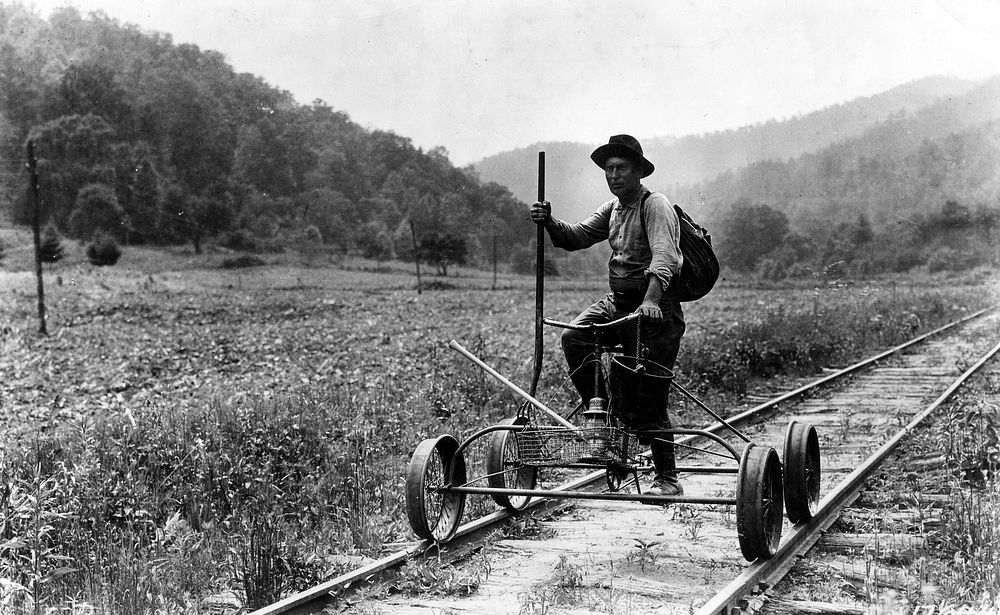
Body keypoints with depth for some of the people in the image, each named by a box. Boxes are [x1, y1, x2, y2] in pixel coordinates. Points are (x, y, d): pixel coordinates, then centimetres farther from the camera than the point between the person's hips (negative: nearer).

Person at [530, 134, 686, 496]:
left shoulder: (655, 206, -12)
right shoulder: (613, 208, 15)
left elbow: (664, 256, -27)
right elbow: (577, 237, 10)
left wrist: (651, 299, -43)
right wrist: (549, 223, -11)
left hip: (656, 307, -7)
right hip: (617, 300, 8)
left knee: (649, 399, -6)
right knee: (575, 338, -19)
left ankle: (667, 478, 7)